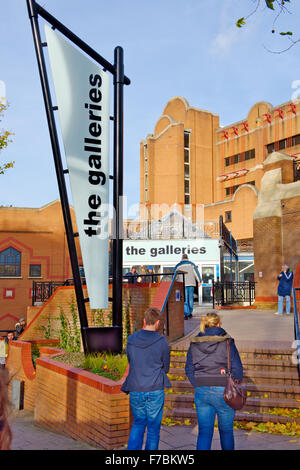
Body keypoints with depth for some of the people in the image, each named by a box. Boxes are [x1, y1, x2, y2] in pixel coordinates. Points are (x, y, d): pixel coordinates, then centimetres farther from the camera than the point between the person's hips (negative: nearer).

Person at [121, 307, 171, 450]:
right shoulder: (161, 341, -9)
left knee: (138, 423, 19)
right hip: (155, 390, -3)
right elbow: (166, 368, 1)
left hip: (135, 391, 3)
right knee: (153, 427, 12)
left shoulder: (131, 339, 0)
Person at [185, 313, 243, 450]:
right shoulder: (226, 342, -8)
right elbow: (237, 368, -6)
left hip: (201, 392, 3)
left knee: (204, 432, 7)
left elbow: (189, 369, 6)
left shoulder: (194, 343, 3)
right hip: (223, 391, -2)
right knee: (226, 430, 16)